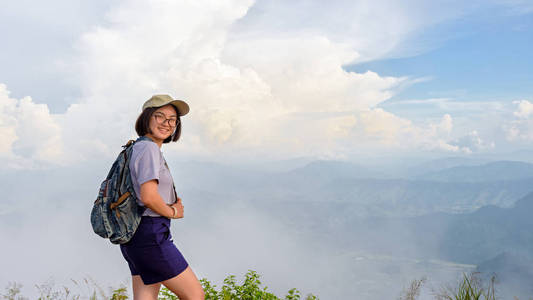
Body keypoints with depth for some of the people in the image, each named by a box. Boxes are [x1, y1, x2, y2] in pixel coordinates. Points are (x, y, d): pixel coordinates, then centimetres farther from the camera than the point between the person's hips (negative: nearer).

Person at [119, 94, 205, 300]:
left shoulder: (136, 147, 17)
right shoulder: (149, 148, -13)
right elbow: (148, 197, -24)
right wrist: (173, 211, -6)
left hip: (135, 237, 9)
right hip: (151, 236, -9)